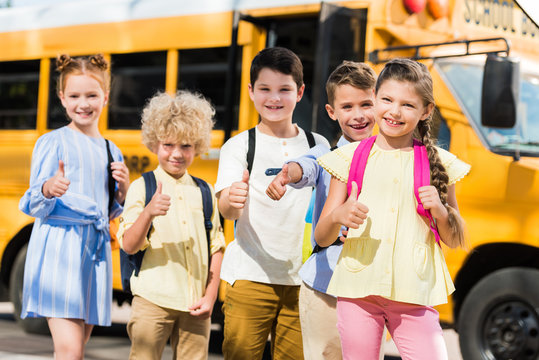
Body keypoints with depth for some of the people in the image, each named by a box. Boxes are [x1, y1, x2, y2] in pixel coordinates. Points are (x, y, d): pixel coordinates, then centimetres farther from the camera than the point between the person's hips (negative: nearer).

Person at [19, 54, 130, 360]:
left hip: (96, 248, 6)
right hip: (58, 245, -6)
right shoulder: (53, 143, 0)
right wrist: (48, 189, -24)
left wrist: (123, 189, 2)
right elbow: (34, 206, -3)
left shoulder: (111, 151, 16)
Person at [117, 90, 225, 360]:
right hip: (153, 299, -3)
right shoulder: (141, 188, -1)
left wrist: (210, 297, 3)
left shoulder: (204, 193, 10)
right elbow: (129, 246, -9)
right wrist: (148, 213, -26)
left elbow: (216, 248, 11)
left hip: (195, 305, 3)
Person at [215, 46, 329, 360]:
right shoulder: (239, 146, 2)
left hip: (303, 278, 2)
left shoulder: (318, 146, 10)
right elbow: (227, 210, -12)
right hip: (251, 275, -2)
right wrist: (231, 201, -34)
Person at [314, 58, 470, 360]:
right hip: (358, 289, 0)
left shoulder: (437, 163, 7)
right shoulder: (350, 157, 6)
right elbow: (321, 238, 6)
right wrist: (337, 216, -16)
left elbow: (456, 241, 14)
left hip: (414, 295, 0)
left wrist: (442, 212, -7)